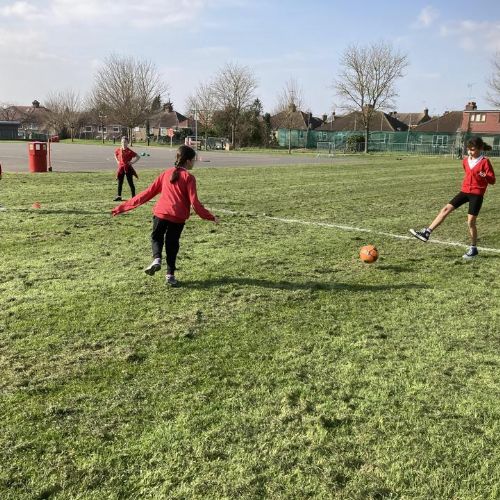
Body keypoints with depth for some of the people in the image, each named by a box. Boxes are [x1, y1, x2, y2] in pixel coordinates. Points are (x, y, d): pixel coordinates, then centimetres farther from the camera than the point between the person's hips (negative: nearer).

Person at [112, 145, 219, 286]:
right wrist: (211, 217, 2)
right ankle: (170, 275, 16)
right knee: (172, 244, 16)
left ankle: (156, 259, -4)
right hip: (178, 217, -2)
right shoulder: (189, 177, -2)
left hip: (161, 212, 2)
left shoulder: (166, 173, 10)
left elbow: (148, 192, 8)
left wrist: (124, 206, 14)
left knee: (156, 237, 23)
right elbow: (194, 202, -7)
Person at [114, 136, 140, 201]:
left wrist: (132, 162, -10)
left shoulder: (129, 151, -10)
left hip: (128, 168, -4)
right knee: (119, 183, 8)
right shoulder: (119, 150, 3)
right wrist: (117, 161, 13)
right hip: (120, 168, 5)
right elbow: (115, 154, 26)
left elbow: (137, 157, -7)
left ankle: (133, 197, 9)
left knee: (130, 183, 1)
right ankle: (119, 196, 17)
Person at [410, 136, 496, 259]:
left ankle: (473, 249, 10)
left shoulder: (485, 162, -10)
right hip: (464, 191, 6)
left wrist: (484, 176, -30)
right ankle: (426, 233, -8)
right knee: (446, 209, -5)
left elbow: (492, 180, -11)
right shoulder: (465, 161, 7)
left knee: (471, 221, -5)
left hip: (476, 194, -6)